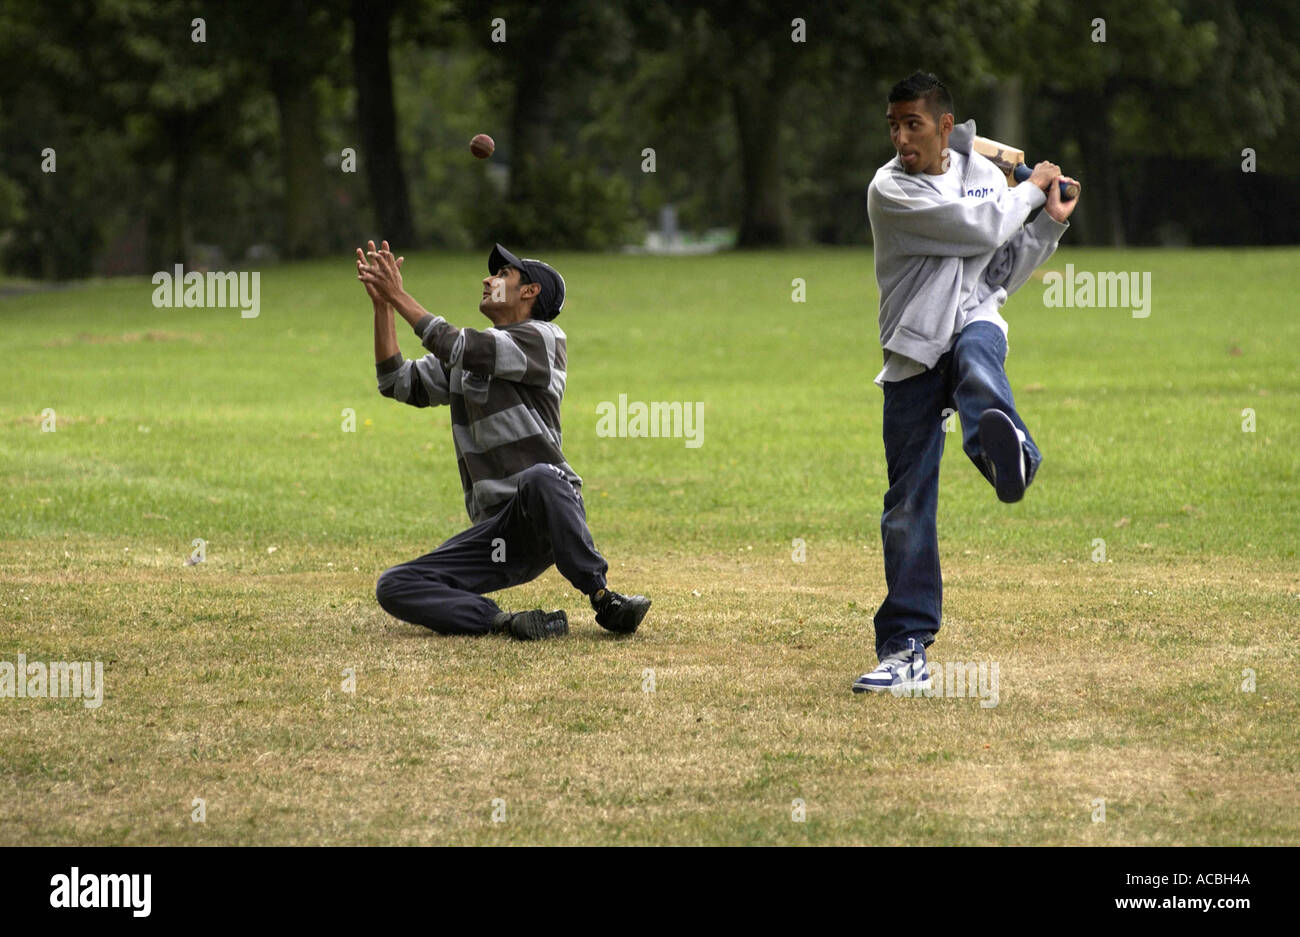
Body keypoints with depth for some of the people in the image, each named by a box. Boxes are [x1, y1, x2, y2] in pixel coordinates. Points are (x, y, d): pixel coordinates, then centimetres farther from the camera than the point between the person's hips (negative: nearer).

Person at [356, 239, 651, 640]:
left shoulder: (542, 337, 0)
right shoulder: (467, 356, 24)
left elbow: (456, 349, -10)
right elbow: (398, 382, 18)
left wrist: (400, 297, -2)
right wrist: (382, 304, 10)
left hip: (548, 516, -6)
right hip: (496, 529, 6)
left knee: (538, 478, -43)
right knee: (393, 588, -13)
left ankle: (603, 599, -29)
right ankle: (507, 622, -27)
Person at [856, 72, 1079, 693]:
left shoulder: (983, 174, 9)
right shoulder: (889, 190, -7)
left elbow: (1001, 274, 14)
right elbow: (981, 229, -15)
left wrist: (1048, 225, 3)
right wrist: (1031, 190, 1)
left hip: (973, 320, 1)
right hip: (911, 352, -1)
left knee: (976, 358, -38)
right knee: (908, 504, -3)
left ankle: (1008, 456, -72)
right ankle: (906, 648, 4)